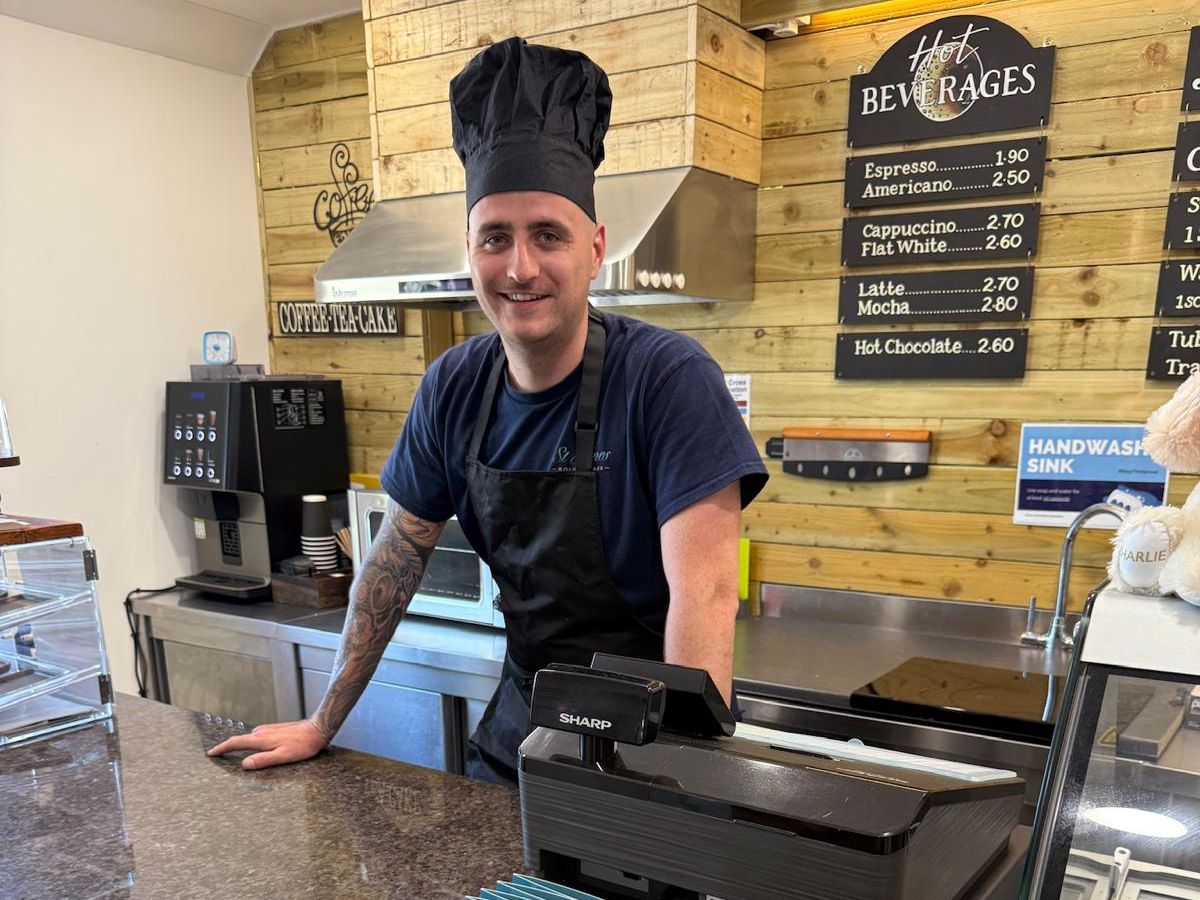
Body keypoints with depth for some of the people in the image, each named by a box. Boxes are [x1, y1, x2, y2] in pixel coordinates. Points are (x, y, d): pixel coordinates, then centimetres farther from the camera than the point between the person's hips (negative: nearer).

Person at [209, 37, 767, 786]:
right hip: (518, 730, 5)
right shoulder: (454, 387, -6)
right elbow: (398, 555, 3)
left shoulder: (669, 377, -22)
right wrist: (324, 723, 7)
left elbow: (704, 592, -27)